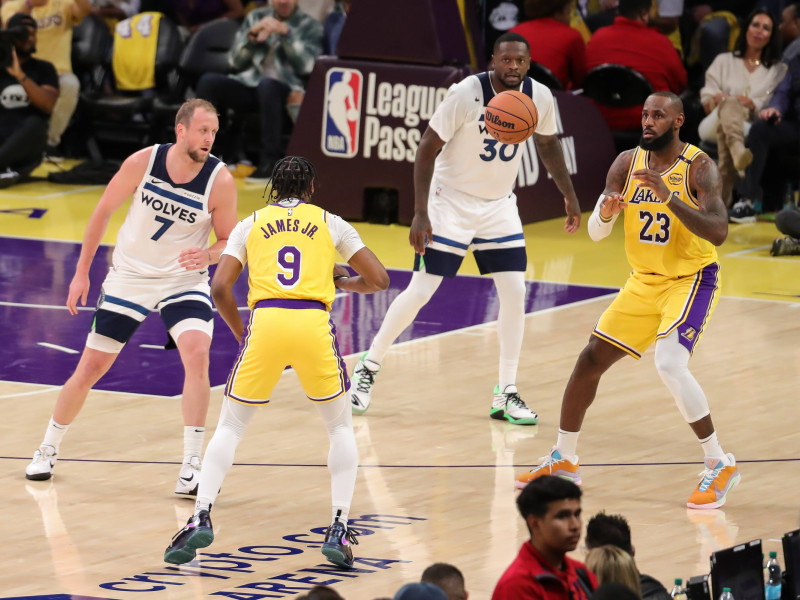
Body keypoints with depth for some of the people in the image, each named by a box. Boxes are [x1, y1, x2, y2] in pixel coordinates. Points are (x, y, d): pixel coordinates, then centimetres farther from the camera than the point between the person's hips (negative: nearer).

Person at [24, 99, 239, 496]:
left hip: (184, 281, -1)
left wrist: (208, 256, -30)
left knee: (197, 354, -26)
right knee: (90, 367, 5)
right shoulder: (143, 162, -16)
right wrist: (82, 273, 2)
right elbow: (104, 211, -1)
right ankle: (48, 449, 29)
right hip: (129, 277, 1)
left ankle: (191, 468, -22)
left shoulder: (220, 181, -18)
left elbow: (229, 242, -6)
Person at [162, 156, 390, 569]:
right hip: (314, 324, 0)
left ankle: (201, 518, -1)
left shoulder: (251, 224, 20)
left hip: (264, 322, 0)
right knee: (341, 427, 20)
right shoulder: (331, 224, 20)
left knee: (230, 427, 16)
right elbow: (378, 279, 17)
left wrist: (240, 333, 23)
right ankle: (339, 528, 7)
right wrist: (344, 283, 37)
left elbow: (220, 288, 9)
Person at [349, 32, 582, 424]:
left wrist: (569, 196, 13)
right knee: (420, 292, -5)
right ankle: (368, 366, 15)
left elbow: (547, 144, 11)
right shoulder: (466, 94, -24)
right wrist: (420, 214, -22)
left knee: (515, 293, -4)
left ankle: (506, 395, 5)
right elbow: (428, 148, -18)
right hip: (451, 202, -4)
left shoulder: (540, 97, -10)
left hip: (499, 207, 4)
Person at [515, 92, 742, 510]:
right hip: (643, 282, 6)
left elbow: (718, 232, -29)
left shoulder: (698, 167, -18)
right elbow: (595, 232, -4)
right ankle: (563, 461, 23)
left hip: (691, 279, -6)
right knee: (590, 360, 6)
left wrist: (669, 197, -38)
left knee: (670, 364, -26)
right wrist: (605, 213, -28)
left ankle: (720, 467, -15)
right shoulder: (626, 164, -3)